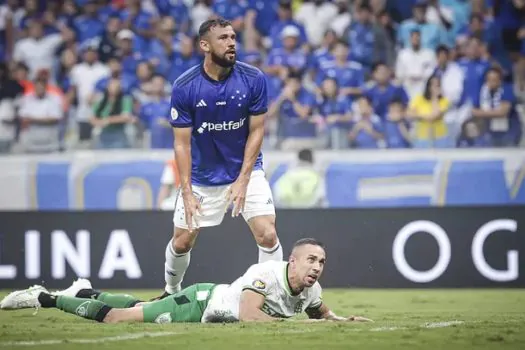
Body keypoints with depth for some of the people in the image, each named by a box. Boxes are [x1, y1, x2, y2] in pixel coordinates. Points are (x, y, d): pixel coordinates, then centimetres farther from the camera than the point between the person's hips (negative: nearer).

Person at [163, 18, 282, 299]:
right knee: (181, 242, 9)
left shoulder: (253, 79, -14)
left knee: (267, 236, -15)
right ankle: (171, 292, 35)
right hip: (202, 177, 0)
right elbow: (182, 143, -11)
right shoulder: (184, 87, -15)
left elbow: (256, 131, -8)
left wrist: (242, 181, -15)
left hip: (246, 171, 0)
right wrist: (187, 192, -17)